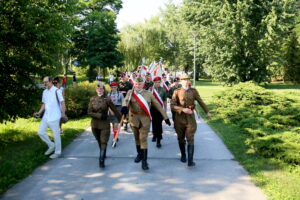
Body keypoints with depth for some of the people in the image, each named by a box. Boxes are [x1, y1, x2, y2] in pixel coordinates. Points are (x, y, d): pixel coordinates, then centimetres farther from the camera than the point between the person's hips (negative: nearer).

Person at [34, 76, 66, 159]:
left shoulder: (56, 91, -11)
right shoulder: (44, 92, 12)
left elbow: (62, 102, -11)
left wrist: (63, 113, -18)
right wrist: (39, 113, 8)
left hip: (54, 117, -7)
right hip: (46, 116, 7)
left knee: (56, 135, 2)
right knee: (40, 132, 6)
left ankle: (58, 152, 15)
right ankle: (51, 145, 23)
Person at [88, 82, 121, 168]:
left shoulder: (107, 100, -6)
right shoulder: (92, 99, 1)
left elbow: (115, 110, -2)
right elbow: (89, 112, -4)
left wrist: (121, 120, -2)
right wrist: (100, 115, -16)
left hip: (105, 124, -3)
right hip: (95, 124, 3)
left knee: (103, 142, -11)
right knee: (99, 141, 18)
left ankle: (101, 161, -15)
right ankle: (103, 155, 39)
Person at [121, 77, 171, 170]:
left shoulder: (148, 94, 0)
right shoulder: (131, 92, 1)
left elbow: (158, 106, 3)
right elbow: (126, 100, -21)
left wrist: (165, 117, 1)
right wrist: (124, 106, -46)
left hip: (145, 119, -2)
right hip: (134, 119, 2)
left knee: (143, 139, -7)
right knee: (137, 138, 15)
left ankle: (144, 161, -4)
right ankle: (139, 154, 37)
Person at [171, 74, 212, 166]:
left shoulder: (193, 91, 1)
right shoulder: (177, 92, -2)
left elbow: (201, 102, 13)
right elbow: (172, 106, -10)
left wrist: (207, 112, 22)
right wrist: (183, 109, -22)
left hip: (190, 118, -1)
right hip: (179, 118, 1)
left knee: (190, 139, -9)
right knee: (181, 138, 13)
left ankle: (190, 161, -12)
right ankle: (183, 155, 33)